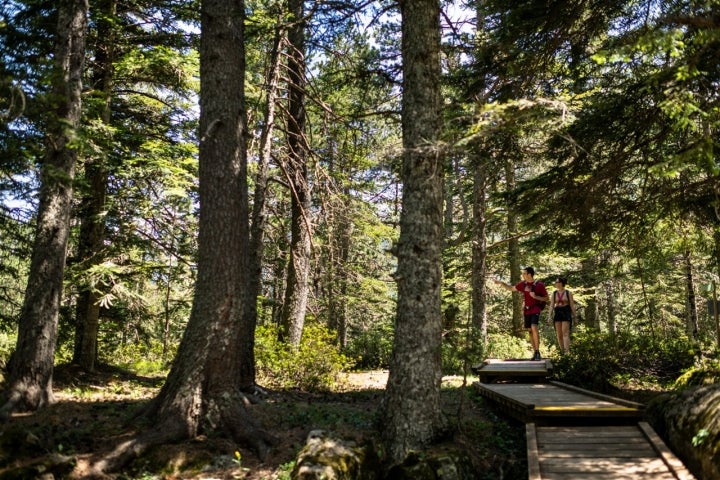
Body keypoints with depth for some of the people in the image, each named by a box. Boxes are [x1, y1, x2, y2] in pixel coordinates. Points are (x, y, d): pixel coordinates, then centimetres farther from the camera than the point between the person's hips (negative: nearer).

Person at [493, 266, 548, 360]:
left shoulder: (539, 285, -8)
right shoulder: (523, 284, 6)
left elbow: (546, 298, -2)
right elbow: (511, 288, 20)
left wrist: (535, 296, -17)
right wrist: (501, 283, 12)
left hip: (535, 310, -6)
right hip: (526, 310, 6)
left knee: (534, 328, -22)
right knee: (530, 330, 7)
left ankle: (538, 352, -18)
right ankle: (535, 352, 14)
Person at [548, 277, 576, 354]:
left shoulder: (568, 293, 1)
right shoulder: (554, 293, 9)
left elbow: (572, 305, 1)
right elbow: (551, 305, 6)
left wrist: (574, 317, -2)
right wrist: (550, 316, -4)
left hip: (566, 313, -4)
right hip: (557, 314, 4)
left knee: (565, 333, -14)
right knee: (559, 334, 3)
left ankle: (567, 352, -21)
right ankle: (562, 352, 13)